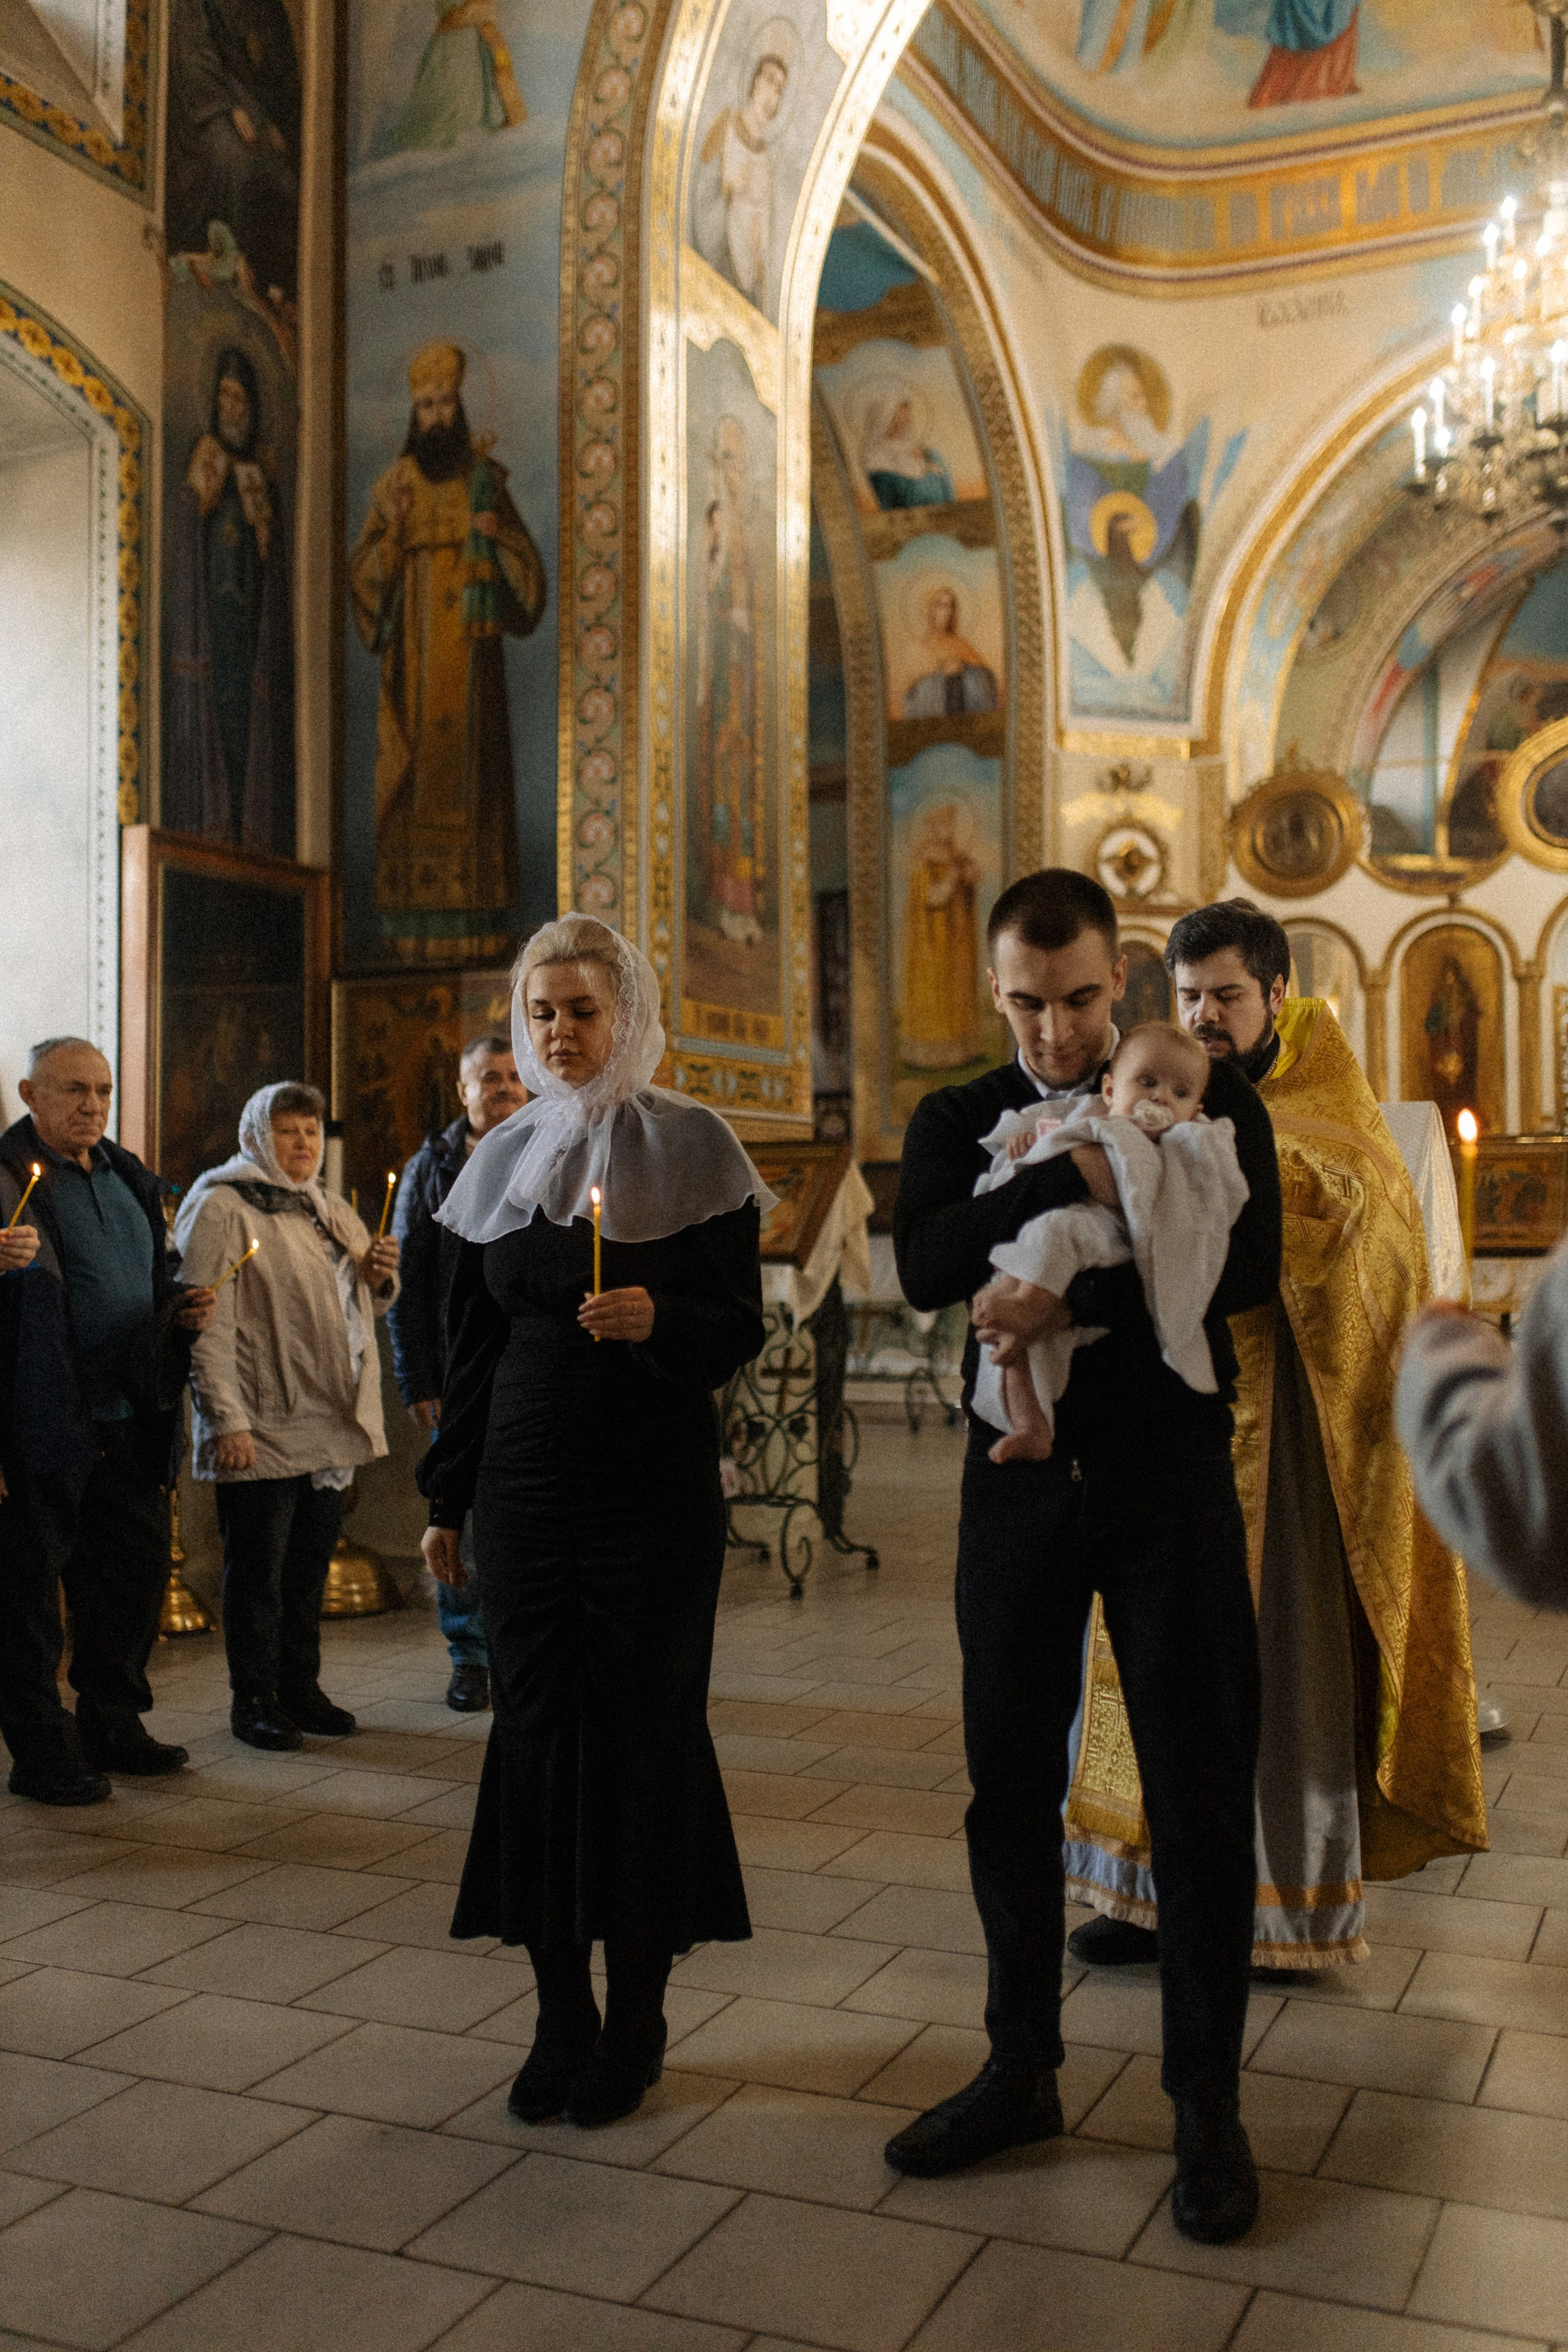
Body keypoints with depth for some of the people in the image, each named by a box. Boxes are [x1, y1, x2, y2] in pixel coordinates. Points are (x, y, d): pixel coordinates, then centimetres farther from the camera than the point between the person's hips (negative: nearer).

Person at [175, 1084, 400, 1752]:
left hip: (330, 1423, 7)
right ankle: (253, 1700, 12)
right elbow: (209, 1322, -14)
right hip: (261, 1431, -7)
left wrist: (378, 1276, 2)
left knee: (310, 1564, 14)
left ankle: (301, 1688, 24)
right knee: (258, 1566, 1)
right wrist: (227, 1419, -20)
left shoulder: (330, 1212, 18)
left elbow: (364, 1307, 26)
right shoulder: (221, 1208, -7)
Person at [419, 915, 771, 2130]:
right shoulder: (507, 1156, 9)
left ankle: (636, 2020, 15)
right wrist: (448, 1496, 12)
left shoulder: (690, 1143, -2)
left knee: (644, 1731, 1)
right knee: (537, 1730, 3)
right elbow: (472, 1341, 13)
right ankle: (561, 2015, 16)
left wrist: (658, 1319, -25)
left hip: (656, 1486, -3)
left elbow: (742, 1325, -4)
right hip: (525, 1486, 3)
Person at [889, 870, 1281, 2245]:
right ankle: (1022, 2071, 27)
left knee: (1200, 1793, 3)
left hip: (1171, 1481, -2)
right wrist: (1076, 1172, -23)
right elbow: (925, 1269, -13)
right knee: (1013, 1787, 10)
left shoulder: (1213, 1105, 0)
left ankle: (1208, 2103, 19)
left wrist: (1074, 1300, -23)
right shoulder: (957, 1124, 5)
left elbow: (1247, 1267, -15)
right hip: (1020, 1488, 2)